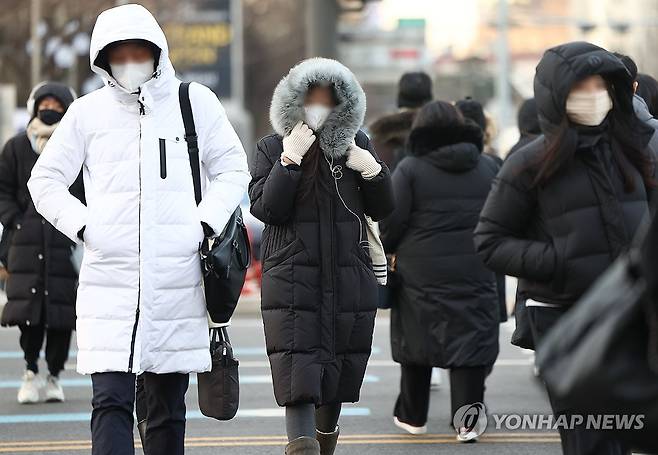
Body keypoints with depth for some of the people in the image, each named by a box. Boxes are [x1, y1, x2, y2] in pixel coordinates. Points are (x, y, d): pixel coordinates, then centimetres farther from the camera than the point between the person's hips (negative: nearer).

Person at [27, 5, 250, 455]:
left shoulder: (195, 102, 6)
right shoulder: (88, 111, 6)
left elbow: (233, 170, 12)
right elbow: (45, 180, 13)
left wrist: (204, 224, -1)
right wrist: (82, 227, -1)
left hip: (177, 278, 1)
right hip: (108, 279, -1)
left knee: (168, 405, 9)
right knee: (111, 401, -11)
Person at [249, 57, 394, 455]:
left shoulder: (357, 145, 9)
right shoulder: (272, 149, 2)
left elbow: (383, 210, 10)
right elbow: (266, 209, -10)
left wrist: (372, 170, -7)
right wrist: (290, 160, -17)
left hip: (349, 280, 3)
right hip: (292, 281, -3)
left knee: (338, 378, 12)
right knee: (299, 380, -15)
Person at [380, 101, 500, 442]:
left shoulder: (410, 168, -6)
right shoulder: (489, 167, 6)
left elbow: (391, 222, -9)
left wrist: (386, 248, 8)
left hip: (421, 273, -2)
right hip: (475, 273, 2)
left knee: (417, 340, 12)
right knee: (470, 342, 4)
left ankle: (412, 416, 21)